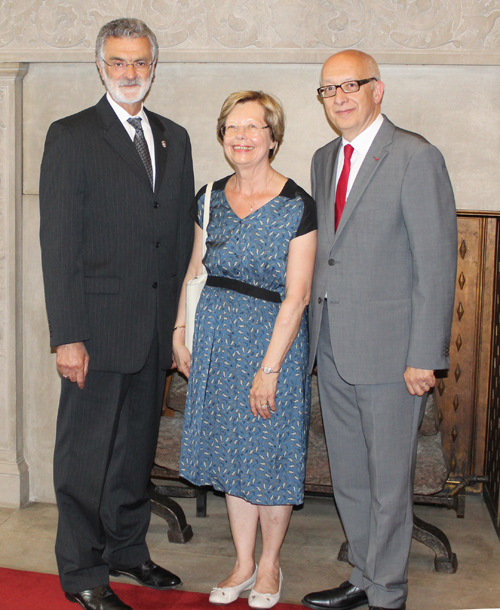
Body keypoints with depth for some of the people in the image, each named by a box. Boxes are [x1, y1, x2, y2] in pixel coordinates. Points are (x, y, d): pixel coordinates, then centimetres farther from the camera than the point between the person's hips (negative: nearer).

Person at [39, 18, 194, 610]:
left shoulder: (174, 138, 12)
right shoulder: (70, 137, -5)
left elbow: (183, 233, 14)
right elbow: (59, 244, -10)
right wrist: (67, 335, -15)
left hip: (157, 328, 6)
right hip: (100, 326, -5)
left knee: (137, 446, 17)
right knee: (87, 453, 5)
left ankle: (128, 547, 34)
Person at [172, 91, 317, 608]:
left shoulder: (296, 206, -12)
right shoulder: (211, 198, 4)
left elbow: (295, 296, -14)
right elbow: (195, 269, 14)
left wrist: (269, 368, -17)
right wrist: (180, 330, 7)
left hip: (271, 337, -5)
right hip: (217, 337, 5)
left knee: (271, 456, 5)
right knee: (232, 451, 13)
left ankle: (269, 566, 26)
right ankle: (243, 563, 28)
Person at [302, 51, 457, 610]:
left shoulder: (416, 158, -10)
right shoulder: (324, 159, 13)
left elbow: (437, 265, -13)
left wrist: (424, 356, -16)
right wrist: (314, 332, 10)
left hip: (388, 349, -7)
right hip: (332, 348, 7)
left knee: (388, 480, 5)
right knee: (348, 477, 17)